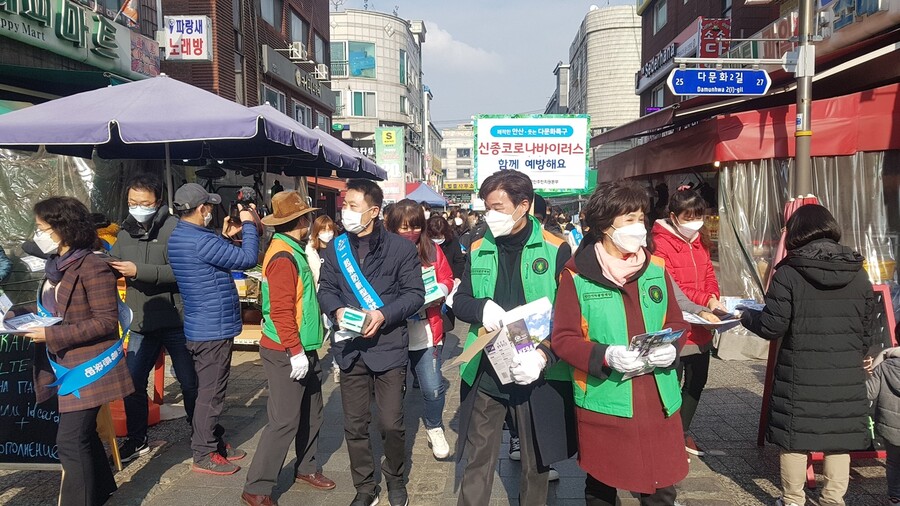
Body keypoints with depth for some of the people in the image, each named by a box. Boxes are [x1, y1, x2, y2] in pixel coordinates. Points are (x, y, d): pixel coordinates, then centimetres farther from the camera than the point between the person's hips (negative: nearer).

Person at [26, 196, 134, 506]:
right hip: (67, 366, 9)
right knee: (82, 434, 20)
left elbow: (107, 322, -21)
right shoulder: (55, 266, 9)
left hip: (88, 367, -9)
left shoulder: (93, 268, -19)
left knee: (70, 441, -5)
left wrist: (51, 335, -24)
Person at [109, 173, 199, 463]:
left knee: (189, 382, 7)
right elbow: (113, 265, 16)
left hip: (176, 320, -6)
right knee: (132, 382, 10)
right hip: (141, 321, 6)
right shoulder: (127, 232, 9)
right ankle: (137, 439, 29)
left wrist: (139, 270, -25)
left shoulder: (174, 228, -12)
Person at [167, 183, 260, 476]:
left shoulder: (179, 237, 8)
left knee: (211, 389, 20)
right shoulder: (200, 241, -24)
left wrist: (224, 237, 14)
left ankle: (215, 442, 32)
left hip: (201, 327, 10)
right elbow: (247, 259, -21)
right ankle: (204, 455, 11)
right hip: (214, 328, -10)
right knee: (211, 393, 0)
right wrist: (249, 225, -8)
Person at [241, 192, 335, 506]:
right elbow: (281, 310, -25)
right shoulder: (283, 256, -20)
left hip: (302, 349, 10)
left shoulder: (293, 250, 10)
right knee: (285, 421, -4)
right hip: (287, 354, -10)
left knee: (311, 413, 18)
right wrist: (295, 351, -23)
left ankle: (306, 468, 33)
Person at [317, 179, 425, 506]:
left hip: (388, 347, -4)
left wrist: (383, 315, -19)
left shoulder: (400, 247, -6)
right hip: (350, 348, 4)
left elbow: (415, 294, -5)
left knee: (391, 424, 3)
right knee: (354, 426, 11)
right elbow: (326, 288, 10)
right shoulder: (336, 247, 7)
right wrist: (337, 310, -12)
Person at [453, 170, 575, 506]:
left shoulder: (556, 250, -7)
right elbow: (459, 301, 8)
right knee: (477, 460, 11)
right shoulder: (478, 249, 5)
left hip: (537, 373, -2)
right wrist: (482, 307, -15)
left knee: (536, 462, 15)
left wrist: (545, 354, -23)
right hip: (484, 371, 3)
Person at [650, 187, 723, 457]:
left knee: (697, 381, 19)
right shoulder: (661, 243, -16)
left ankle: (683, 431, 36)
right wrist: (705, 301, -25)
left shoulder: (699, 238, 9)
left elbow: (709, 273, 12)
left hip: (700, 328, 8)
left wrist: (713, 297, -6)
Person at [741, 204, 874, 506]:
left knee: (795, 437, 10)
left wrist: (746, 316, 7)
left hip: (800, 375, -3)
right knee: (839, 437, 14)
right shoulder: (859, 276, 3)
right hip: (846, 377, 3)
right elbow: (867, 333, 10)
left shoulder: (788, 274, -11)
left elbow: (773, 326, -11)